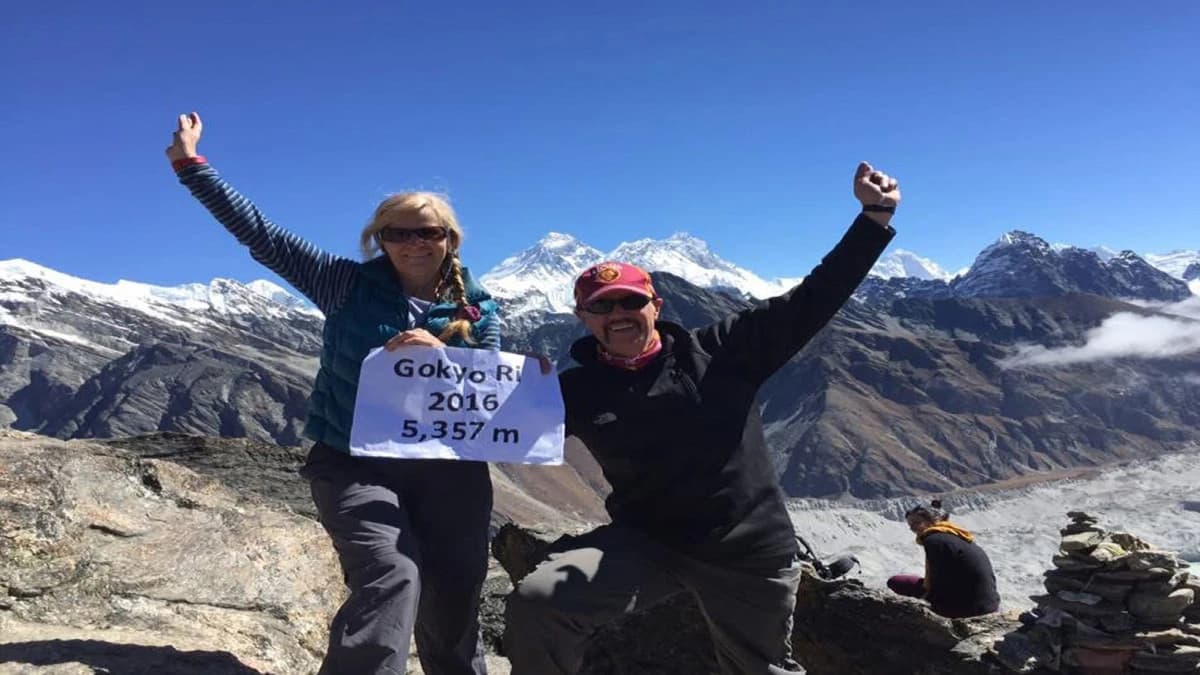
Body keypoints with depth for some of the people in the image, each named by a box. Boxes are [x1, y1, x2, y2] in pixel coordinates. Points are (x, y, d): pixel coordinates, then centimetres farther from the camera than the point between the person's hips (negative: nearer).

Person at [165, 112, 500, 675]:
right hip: (353, 463, -2)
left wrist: (439, 357, -22)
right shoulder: (350, 284, -2)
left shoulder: (477, 310, 1)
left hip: (446, 469, 2)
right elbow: (260, 236, -3)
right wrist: (191, 165, -7)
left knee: (454, 600, 8)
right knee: (391, 577, -24)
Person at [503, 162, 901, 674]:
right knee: (537, 602, -18)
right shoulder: (577, 391, -2)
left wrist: (874, 217, -10)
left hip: (750, 552, 0)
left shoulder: (719, 353, -7)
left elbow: (811, 302, -5)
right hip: (646, 541, 1)